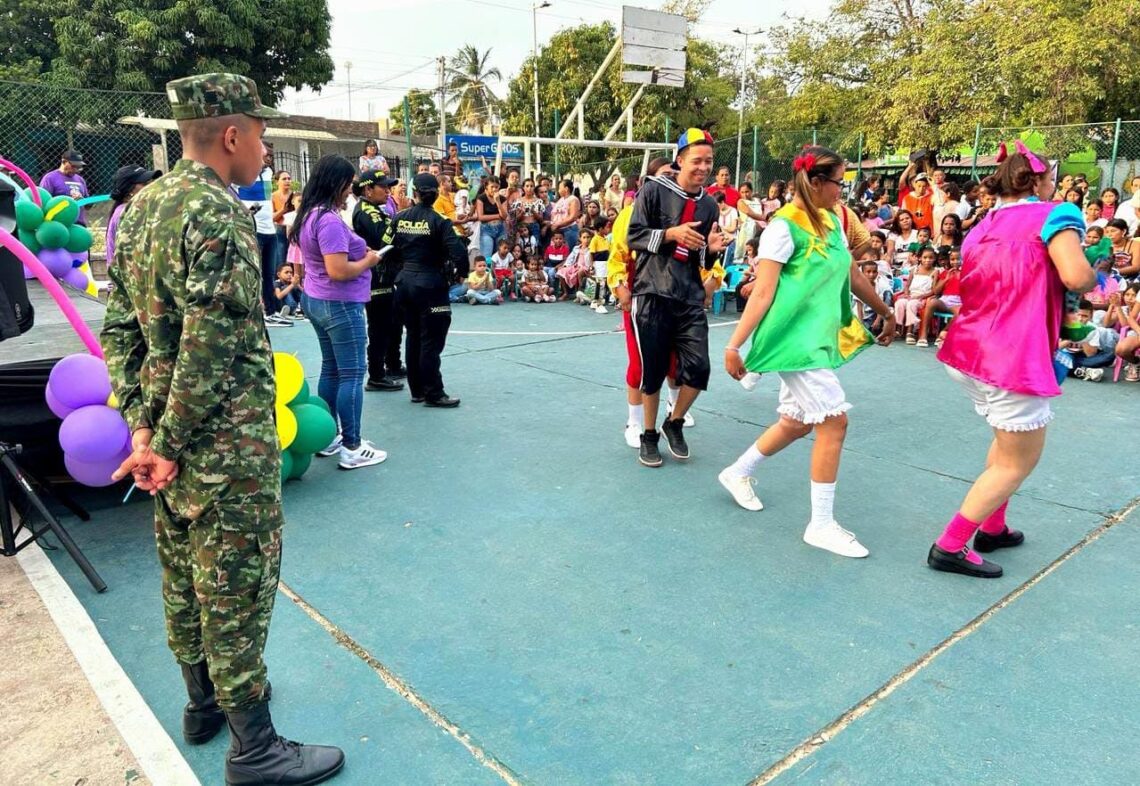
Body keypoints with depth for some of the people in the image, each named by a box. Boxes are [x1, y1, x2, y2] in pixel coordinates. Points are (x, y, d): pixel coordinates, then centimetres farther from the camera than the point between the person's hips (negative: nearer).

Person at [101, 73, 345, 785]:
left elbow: (120, 329, 7)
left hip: (168, 427, 9)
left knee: (185, 574, 20)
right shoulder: (221, 215, -19)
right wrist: (167, 441, -15)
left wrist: (143, 423, 4)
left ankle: (205, 698, 39)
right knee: (238, 586, 2)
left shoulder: (140, 209, 8)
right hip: (227, 445, -9)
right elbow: (212, 346, -24)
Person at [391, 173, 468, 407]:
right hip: (429, 284, -5)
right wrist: (462, 273, -2)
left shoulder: (399, 218, 4)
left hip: (405, 282, 5)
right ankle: (433, 394, 4)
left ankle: (417, 390, 21)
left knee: (413, 337, 14)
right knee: (431, 341, -1)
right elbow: (458, 252, -19)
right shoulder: (438, 221, -11)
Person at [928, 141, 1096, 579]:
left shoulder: (979, 230, 17)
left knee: (1009, 443, 27)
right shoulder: (1055, 214, -5)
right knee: (1018, 462, 5)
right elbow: (1076, 277, -19)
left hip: (969, 351, 8)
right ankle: (950, 546, 5)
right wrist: (1094, 277, 3)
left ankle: (992, 528, 35)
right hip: (1013, 358, -8)